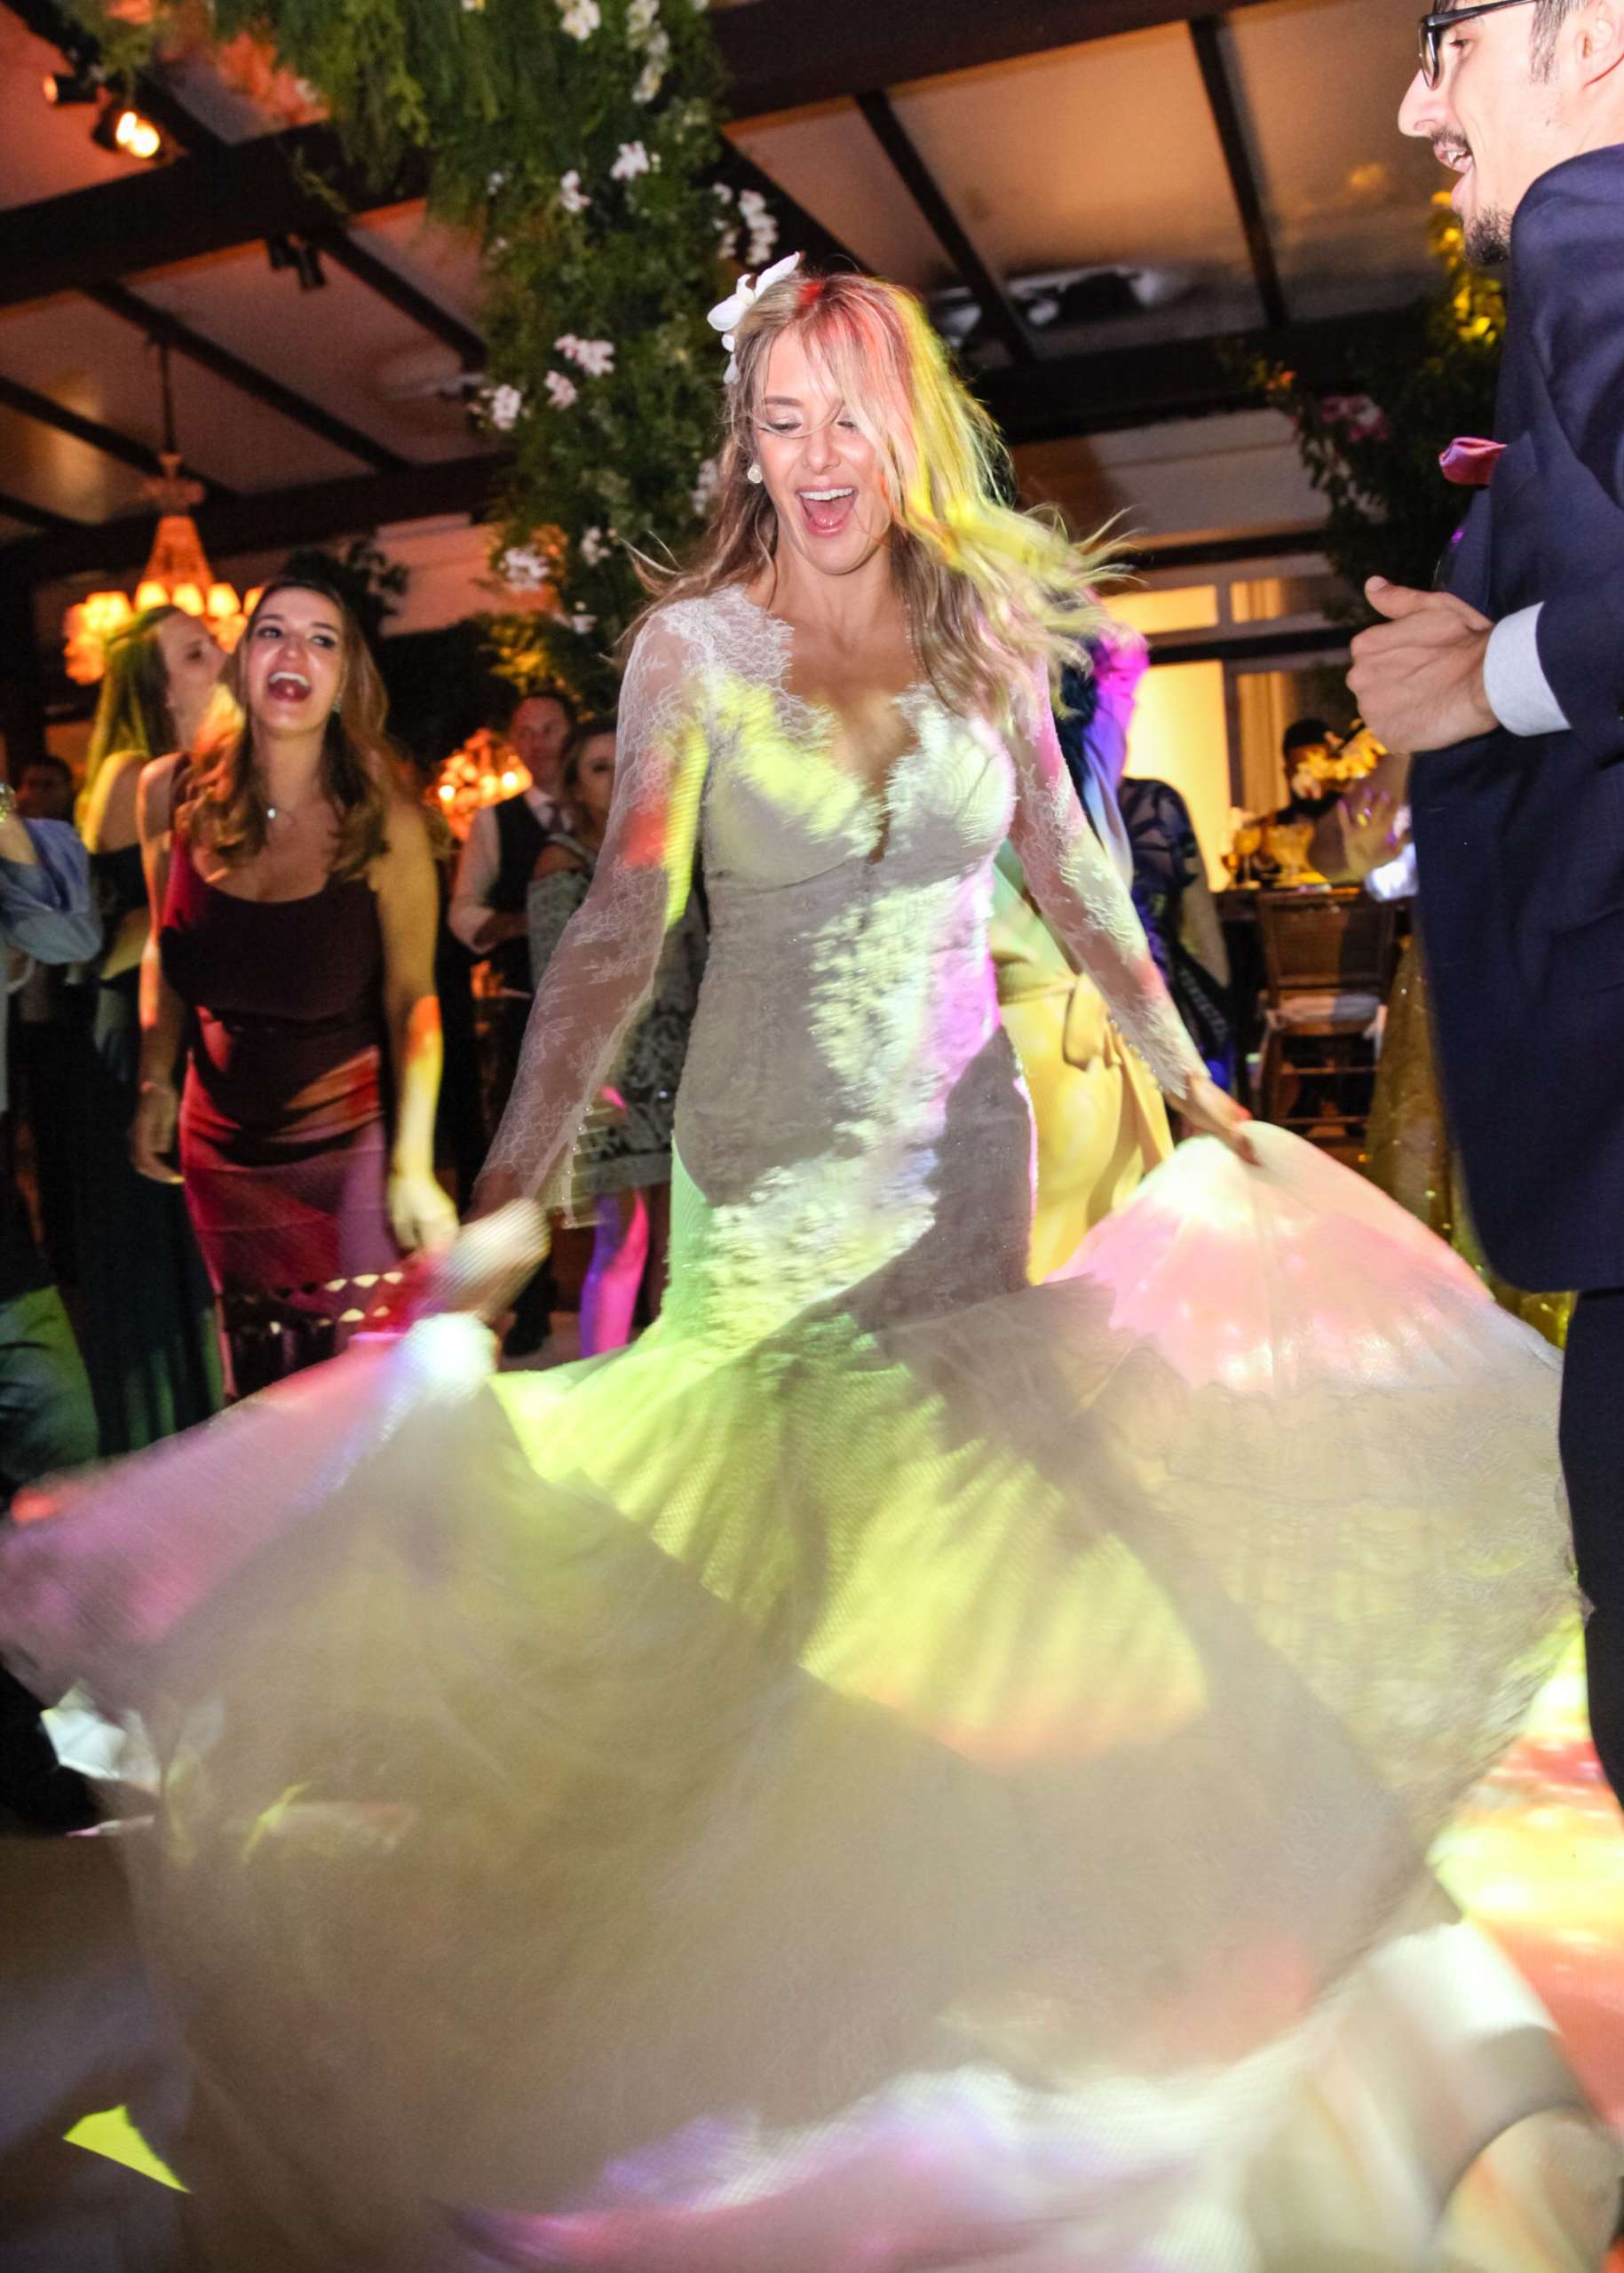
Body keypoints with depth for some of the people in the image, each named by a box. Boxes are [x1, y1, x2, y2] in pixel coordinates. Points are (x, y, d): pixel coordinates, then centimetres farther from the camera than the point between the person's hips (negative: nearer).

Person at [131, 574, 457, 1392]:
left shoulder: (382, 820, -14)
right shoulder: (171, 795, -4)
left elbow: (412, 996, -12)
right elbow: (162, 950, 11)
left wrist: (413, 1164, -17)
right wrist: (155, 1083, 8)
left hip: (354, 1144, -3)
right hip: (223, 1145, 4)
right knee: (260, 1393, 15)